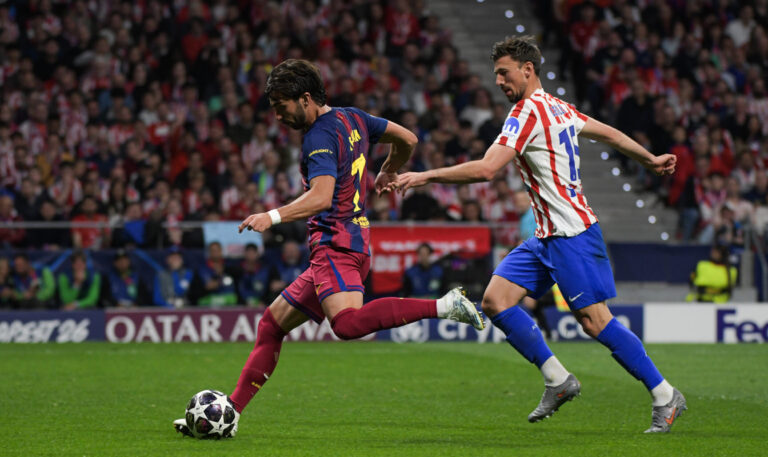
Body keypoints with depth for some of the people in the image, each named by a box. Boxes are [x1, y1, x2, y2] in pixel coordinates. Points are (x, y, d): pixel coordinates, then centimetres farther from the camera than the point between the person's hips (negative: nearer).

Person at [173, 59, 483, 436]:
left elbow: (321, 197, -25)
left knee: (347, 323, -34)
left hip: (336, 247, -11)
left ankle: (443, 306, -33)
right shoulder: (353, 119, 16)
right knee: (272, 324, 12)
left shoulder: (320, 136, -11)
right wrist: (387, 174, 43)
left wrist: (274, 216, -32)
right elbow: (407, 139, 26)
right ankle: (229, 412, 11)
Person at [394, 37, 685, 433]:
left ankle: (665, 396, 2)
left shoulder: (528, 112, -16)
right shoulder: (557, 108, 12)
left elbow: (485, 169, -25)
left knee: (594, 320, -8)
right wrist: (650, 160, 38)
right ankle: (558, 379, 6)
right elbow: (608, 133, 24)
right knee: (495, 300, 0)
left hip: (571, 234, -10)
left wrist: (425, 176, -21)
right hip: (547, 237, 10)